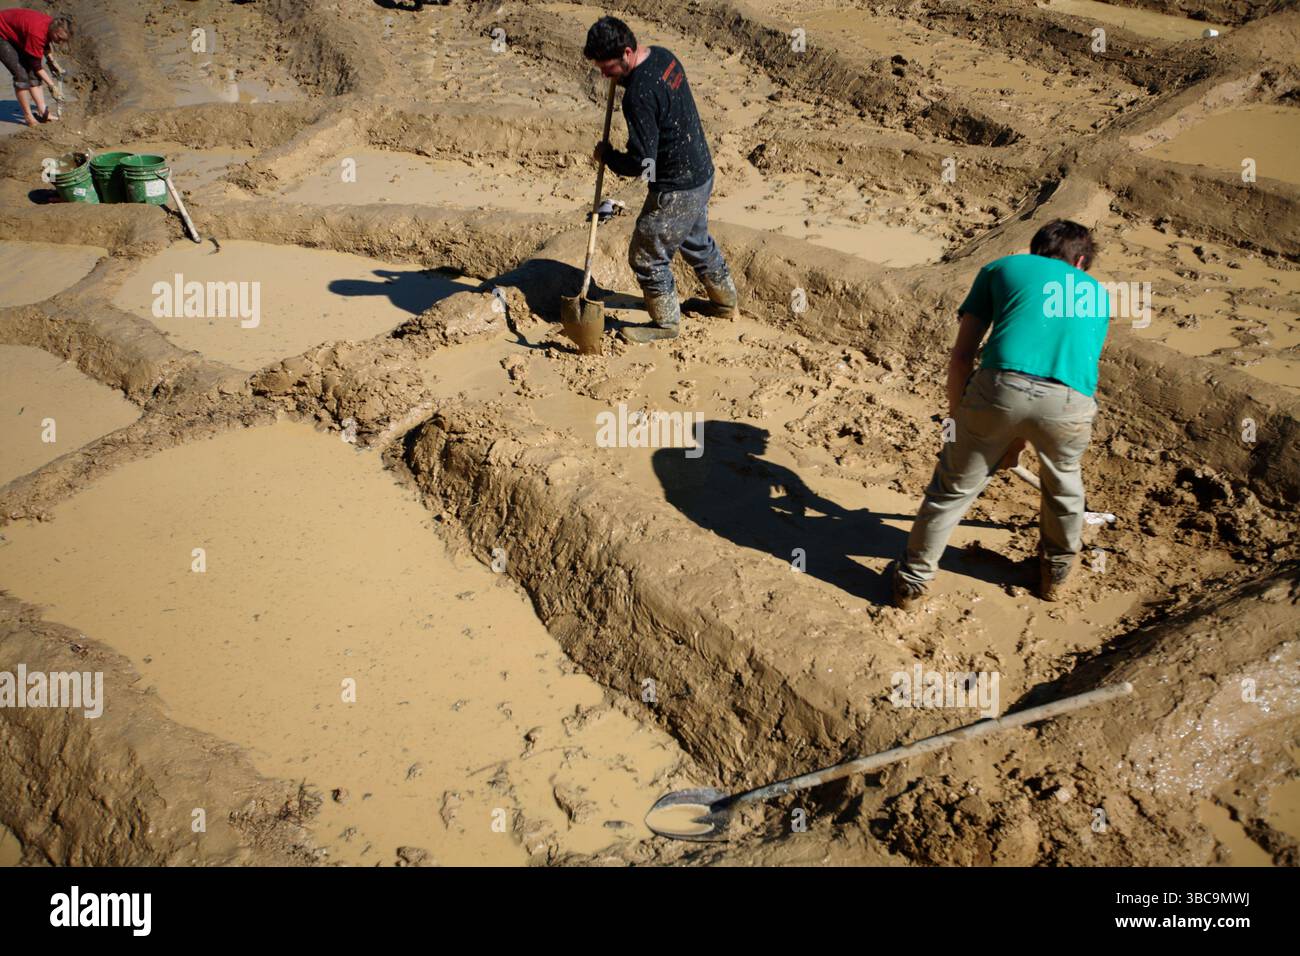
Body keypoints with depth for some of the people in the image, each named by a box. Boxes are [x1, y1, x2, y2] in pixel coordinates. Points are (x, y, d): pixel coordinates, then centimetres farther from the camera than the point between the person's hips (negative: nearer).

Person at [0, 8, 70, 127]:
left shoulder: (52, 24, -12)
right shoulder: (37, 33, -37)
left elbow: (45, 46, 12)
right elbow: (36, 65, -28)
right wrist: (52, 85, -24)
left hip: (15, 36, 9)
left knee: (32, 73, 0)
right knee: (21, 75, -16)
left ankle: (43, 112, -1)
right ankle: (28, 116, -10)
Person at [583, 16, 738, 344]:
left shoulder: (638, 95, -30)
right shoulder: (662, 55, -1)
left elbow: (641, 163, -28)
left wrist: (606, 154, -10)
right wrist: (622, 79, 5)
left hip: (675, 188, -10)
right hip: (701, 172, 10)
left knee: (647, 256, 7)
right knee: (696, 240, 29)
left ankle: (666, 322, 24)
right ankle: (725, 301, 46)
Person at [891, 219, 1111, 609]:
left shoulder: (1002, 267, 27)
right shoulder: (1098, 294, 34)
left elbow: (961, 357, 19)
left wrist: (956, 417, 31)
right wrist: (1019, 440, 43)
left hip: (1001, 386, -2)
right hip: (1070, 402, 2)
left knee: (953, 487, 19)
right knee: (1063, 485, 32)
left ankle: (913, 580, 32)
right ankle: (1056, 574, 51)